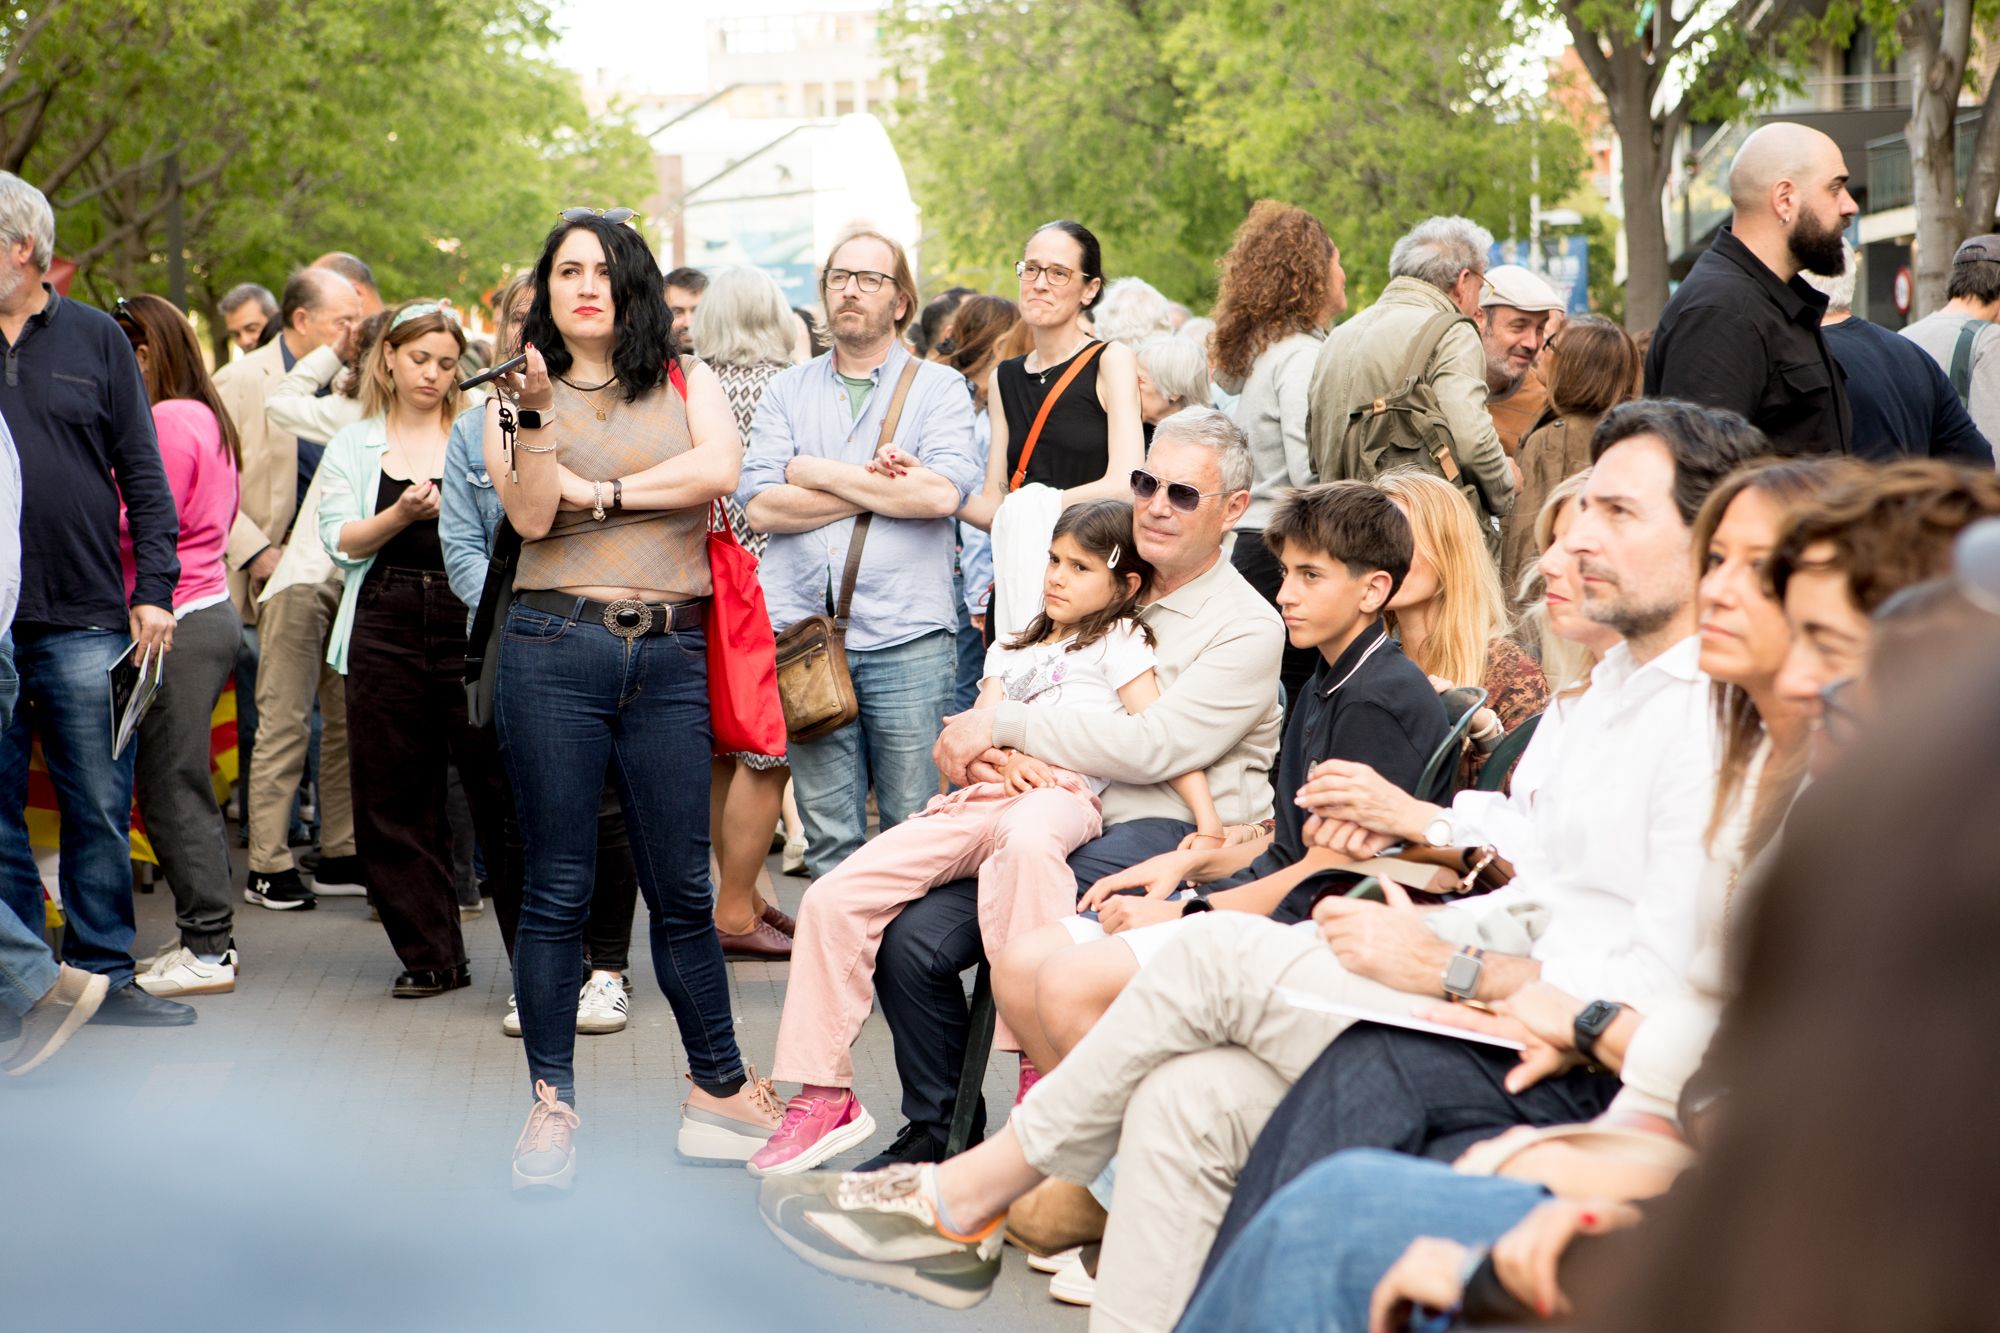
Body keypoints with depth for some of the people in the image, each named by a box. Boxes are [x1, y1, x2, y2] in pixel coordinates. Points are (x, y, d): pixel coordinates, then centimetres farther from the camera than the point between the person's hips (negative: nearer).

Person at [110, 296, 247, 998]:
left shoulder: (166, 422, -13)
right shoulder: (207, 418, 16)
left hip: (177, 621, -10)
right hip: (210, 606, 10)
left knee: (172, 788, -5)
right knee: (185, 786, 13)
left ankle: (206, 950, -1)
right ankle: (208, 939, 17)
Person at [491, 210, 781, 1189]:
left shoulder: (686, 384, 12)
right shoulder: (521, 398, 10)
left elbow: (718, 469, -9)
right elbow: (529, 517, -5)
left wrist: (598, 492, -7)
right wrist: (537, 416, -16)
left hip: (671, 657, 1)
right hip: (555, 649, -1)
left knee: (682, 889, 4)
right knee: (557, 888, 1)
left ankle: (720, 1091, 16)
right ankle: (551, 1103, 9)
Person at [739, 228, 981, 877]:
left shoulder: (938, 388, 7)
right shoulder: (786, 392, 14)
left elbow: (943, 492, -12)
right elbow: (761, 504, -1)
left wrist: (820, 472, -6)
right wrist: (881, 487, -7)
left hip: (905, 634, -2)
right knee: (828, 836, 4)